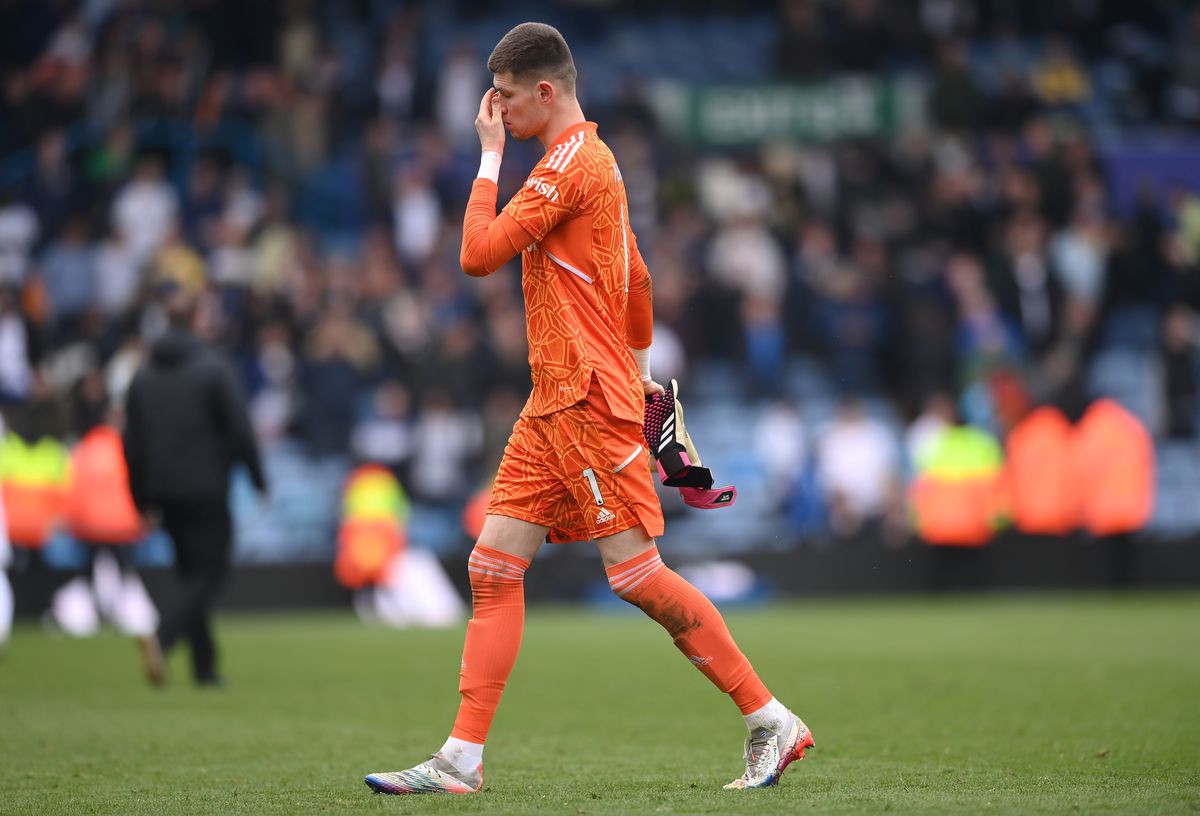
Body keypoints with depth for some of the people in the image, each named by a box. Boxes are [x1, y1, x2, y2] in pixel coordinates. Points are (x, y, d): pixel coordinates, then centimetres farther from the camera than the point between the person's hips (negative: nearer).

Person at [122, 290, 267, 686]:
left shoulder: (143, 377, 8)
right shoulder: (215, 369, -8)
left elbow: (133, 445, 9)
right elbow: (239, 431, -11)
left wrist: (142, 501, 15)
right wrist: (258, 479, 0)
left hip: (165, 493, 5)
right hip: (206, 491, -5)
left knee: (192, 575, 15)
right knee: (208, 575, -3)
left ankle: (205, 666, 12)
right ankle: (161, 638, -27)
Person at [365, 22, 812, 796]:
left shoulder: (570, 163, -14)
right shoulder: (596, 160, 17)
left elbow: (479, 254, -15)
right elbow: (638, 281, 25)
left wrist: (489, 155, -6)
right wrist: (638, 370, 35)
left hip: (588, 401, -10)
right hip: (556, 404, 10)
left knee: (638, 573, -8)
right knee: (494, 565, 4)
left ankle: (772, 722, -1)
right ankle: (462, 759, 2)